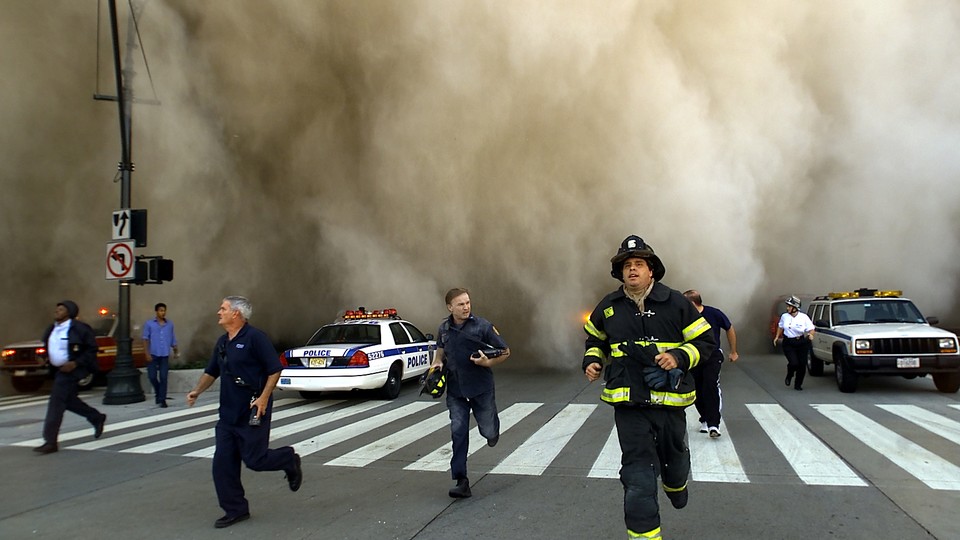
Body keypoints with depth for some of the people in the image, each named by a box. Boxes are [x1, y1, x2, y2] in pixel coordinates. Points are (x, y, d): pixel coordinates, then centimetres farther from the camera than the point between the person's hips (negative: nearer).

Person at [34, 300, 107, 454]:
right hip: (60, 370, 9)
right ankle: (97, 418, 38)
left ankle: (50, 442, -9)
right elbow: (48, 348, 24)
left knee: (57, 401, -13)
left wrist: (75, 363, -21)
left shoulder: (78, 328, -14)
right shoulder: (52, 329, 10)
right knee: (68, 400, 18)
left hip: (73, 369, -9)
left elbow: (92, 348, -13)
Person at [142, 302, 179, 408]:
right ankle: (158, 393, 26)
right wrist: (147, 353, -9)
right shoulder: (149, 324, 2)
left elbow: (173, 339, 14)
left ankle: (162, 399, 4)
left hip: (165, 355, 1)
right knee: (152, 376, -1)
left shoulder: (170, 324, 9)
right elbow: (145, 339, -1)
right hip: (153, 354, -1)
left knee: (163, 377, -2)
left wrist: (176, 351, 6)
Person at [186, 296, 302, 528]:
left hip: (252, 413, -8)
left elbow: (275, 369, -15)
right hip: (228, 413, 8)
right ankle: (235, 510, 15)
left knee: (254, 459, -3)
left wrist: (264, 398, -21)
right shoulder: (222, 342, 12)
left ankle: (289, 459, 25)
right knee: (223, 463, 4)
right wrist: (197, 391, 7)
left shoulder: (255, 337, -13)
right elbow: (212, 371, 22)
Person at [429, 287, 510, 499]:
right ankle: (461, 482, 1)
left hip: (481, 388, -2)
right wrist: (437, 363, 1)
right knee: (458, 433, -4)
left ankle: (493, 427, 45)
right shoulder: (444, 328, 1)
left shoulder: (482, 326, -11)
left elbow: (505, 352, -4)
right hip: (456, 390, 3)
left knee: (488, 432, 6)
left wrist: (488, 362, -20)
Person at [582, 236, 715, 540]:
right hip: (628, 402, 0)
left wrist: (679, 357, -17)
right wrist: (592, 361, 2)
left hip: (670, 399, 0)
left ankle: (676, 484, 57)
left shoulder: (676, 303, -5)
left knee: (673, 456, 22)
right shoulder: (608, 307, 3)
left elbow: (705, 342, 0)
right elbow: (595, 340, 22)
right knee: (637, 472, -5)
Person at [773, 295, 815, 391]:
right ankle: (789, 376, 17)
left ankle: (798, 385, 20)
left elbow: (811, 329, -6)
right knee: (794, 363, -17)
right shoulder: (784, 316, 2)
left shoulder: (804, 317, -5)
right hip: (788, 343, 0)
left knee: (802, 364, 0)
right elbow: (780, 326, 20)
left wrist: (810, 334, -27)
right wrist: (777, 337, 16)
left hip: (802, 343, 0)